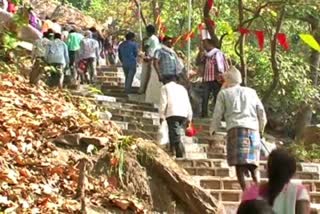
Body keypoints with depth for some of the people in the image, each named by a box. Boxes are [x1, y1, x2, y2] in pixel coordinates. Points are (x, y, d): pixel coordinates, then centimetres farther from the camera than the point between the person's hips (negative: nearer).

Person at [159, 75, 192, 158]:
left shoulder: (165, 87, 15)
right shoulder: (182, 88, 27)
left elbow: (163, 102, 1)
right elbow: (188, 103, 20)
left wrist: (161, 115, 2)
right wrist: (189, 117, 20)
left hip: (172, 114, -5)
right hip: (183, 114, 5)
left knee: (175, 135, -9)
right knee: (175, 134, 15)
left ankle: (180, 156, -19)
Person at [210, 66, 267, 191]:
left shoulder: (224, 93, 12)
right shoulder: (251, 92, 21)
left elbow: (218, 114, 9)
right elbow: (262, 113, 19)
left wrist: (212, 130, 25)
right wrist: (261, 129, 35)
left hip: (236, 129, -4)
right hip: (253, 130, 4)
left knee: (239, 164, -7)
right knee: (251, 164, 10)